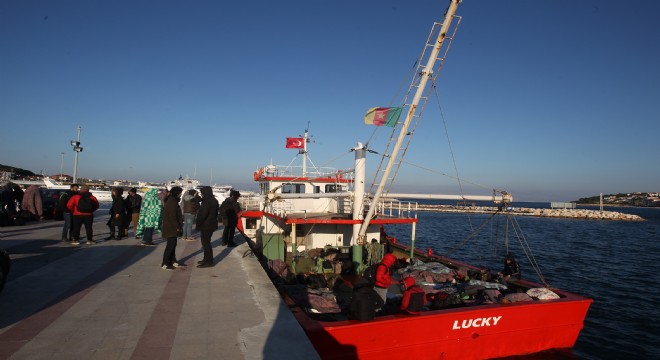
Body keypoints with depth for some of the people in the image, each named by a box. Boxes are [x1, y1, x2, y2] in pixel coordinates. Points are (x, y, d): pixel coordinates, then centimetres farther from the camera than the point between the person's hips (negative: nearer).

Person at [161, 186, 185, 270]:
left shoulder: (172, 201, 15)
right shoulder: (172, 202, -17)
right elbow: (172, 217, -21)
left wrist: (178, 226, 18)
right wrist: (177, 227, -17)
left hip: (172, 228, 10)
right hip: (171, 228, -10)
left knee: (173, 244, 15)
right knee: (170, 245, -6)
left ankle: (173, 261, 24)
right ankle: (164, 264, 0)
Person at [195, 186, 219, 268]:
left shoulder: (207, 201, -19)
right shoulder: (214, 200, 12)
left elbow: (202, 214, -23)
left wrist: (198, 223, -10)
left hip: (206, 225, -10)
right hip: (211, 224, 10)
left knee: (206, 243, -4)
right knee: (206, 242, 19)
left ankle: (208, 261, -1)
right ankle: (207, 259, 29)